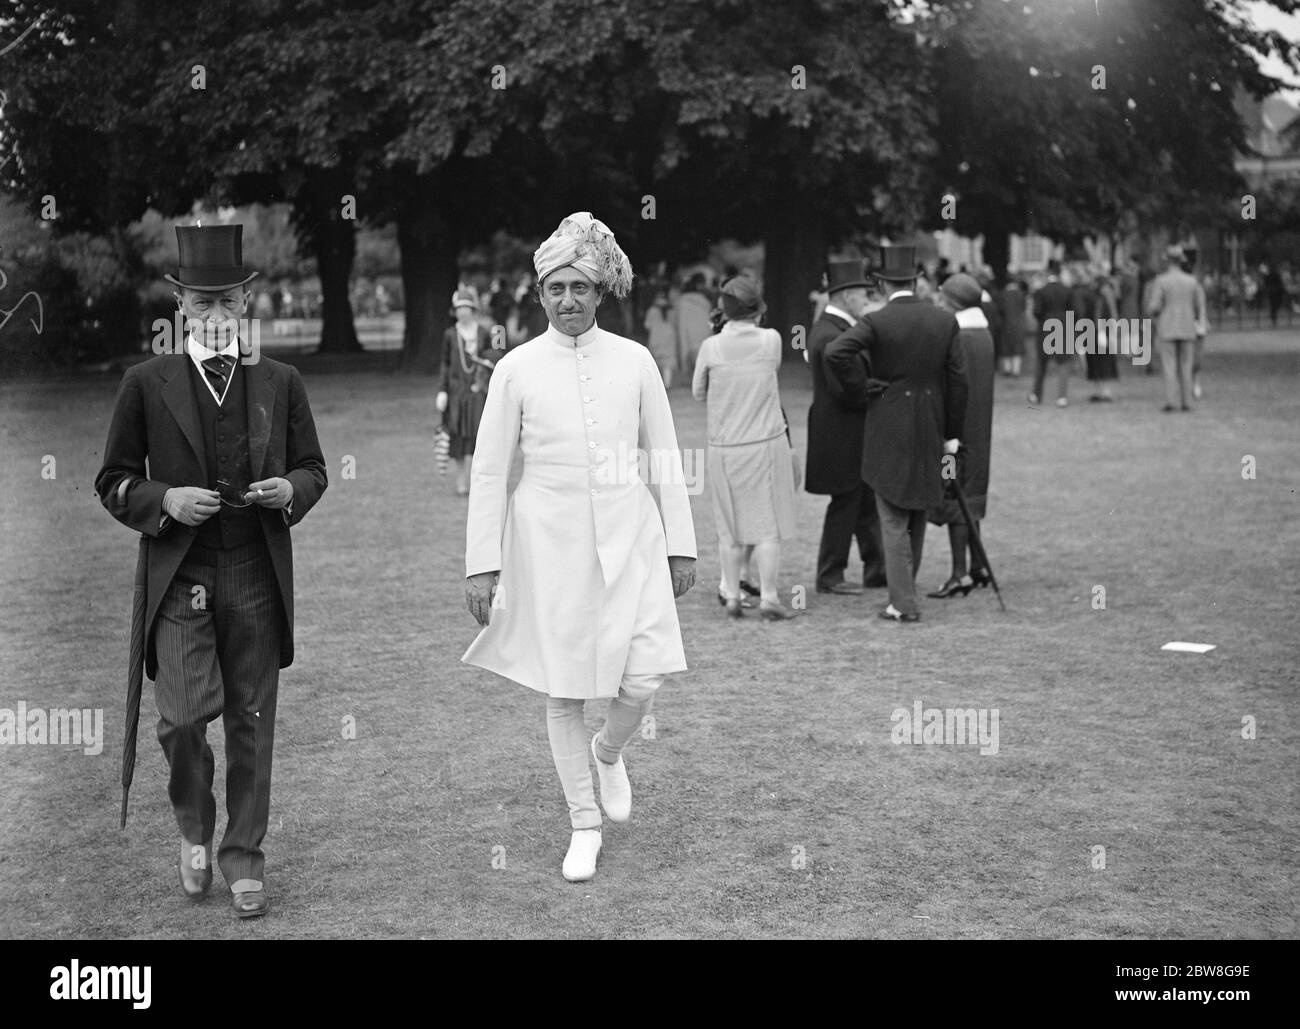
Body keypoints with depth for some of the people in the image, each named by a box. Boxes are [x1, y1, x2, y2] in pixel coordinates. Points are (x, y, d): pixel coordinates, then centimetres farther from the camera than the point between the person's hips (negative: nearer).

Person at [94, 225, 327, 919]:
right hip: (180, 579, -2)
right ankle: (194, 827, 17)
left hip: (258, 579, 2)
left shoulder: (280, 382, 9)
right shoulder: (147, 384, 3)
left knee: (252, 723, 6)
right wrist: (165, 501, -13)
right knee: (185, 716, -12)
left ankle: (243, 856, 20)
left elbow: (311, 468, 16)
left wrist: (290, 490, -6)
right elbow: (114, 482, 6)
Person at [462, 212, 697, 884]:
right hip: (550, 543, -1)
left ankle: (608, 752, 26)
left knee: (643, 679, -9)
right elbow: (488, 472, 2)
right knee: (563, 694, 5)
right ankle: (584, 823, 23)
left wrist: (680, 545, 9)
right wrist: (481, 564, -1)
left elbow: (664, 460, 9)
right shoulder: (515, 369, -1)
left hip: (629, 537, 1)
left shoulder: (634, 360, 3)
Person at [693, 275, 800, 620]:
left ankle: (732, 596, 14)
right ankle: (768, 597, 1)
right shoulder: (770, 340, -8)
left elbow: (698, 392, 6)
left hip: (724, 447, 1)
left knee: (730, 526, 11)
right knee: (768, 523, 4)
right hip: (766, 443, -1)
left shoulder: (711, 347, -8)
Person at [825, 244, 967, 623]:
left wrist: (858, 389, -10)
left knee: (894, 520, 2)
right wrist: (951, 435, 8)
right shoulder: (945, 321, 0)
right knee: (917, 514, 18)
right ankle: (904, 589, 28)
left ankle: (904, 603, -1)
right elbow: (957, 382, 1)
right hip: (930, 431, 4)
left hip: (888, 432, -4)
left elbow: (835, 352, -26)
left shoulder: (876, 322, -11)